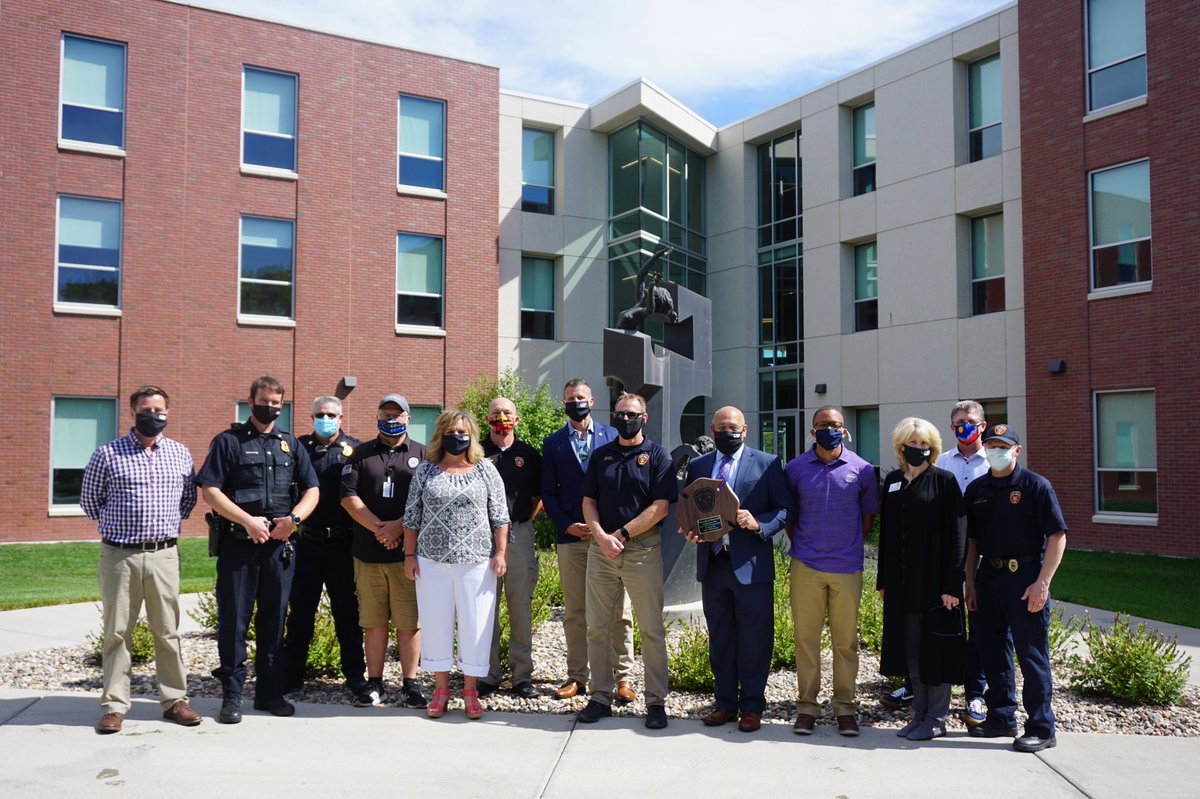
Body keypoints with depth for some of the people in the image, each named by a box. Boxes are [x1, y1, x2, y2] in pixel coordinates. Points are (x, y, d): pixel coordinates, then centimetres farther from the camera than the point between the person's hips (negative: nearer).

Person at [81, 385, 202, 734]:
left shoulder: (180, 454, 8)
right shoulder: (107, 454, 0)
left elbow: (189, 496, 20)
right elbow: (89, 499, 11)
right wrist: (115, 526, 9)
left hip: (164, 555, 2)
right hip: (119, 555, -2)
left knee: (167, 632, 6)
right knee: (117, 632, 5)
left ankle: (174, 700, 15)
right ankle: (114, 706, 13)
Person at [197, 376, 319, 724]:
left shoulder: (291, 444, 13)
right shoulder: (228, 441, 2)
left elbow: (311, 490, 10)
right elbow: (209, 490, -6)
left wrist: (294, 518, -8)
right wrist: (247, 521, -14)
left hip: (279, 546, 3)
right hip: (237, 544, -3)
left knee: (274, 620, 10)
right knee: (233, 620, 1)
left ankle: (270, 692, 20)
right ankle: (232, 694, 12)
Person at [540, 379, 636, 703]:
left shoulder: (611, 436, 6)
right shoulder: (553, 443, 11)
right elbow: (548, 492, 9)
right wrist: (567, 525, -5)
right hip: (571, 536, 2)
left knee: (618, 611, 1)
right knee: (574, 612, 7)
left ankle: (623, 676, 9)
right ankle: (577, 676, 16)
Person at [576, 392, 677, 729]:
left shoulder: (657, 456, 1)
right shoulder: (600, 456, 13)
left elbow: (661, 507, -7)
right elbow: (588, 501, 8)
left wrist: (622, 534, -12)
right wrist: (601, 537, -9)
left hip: (643, 550, -3)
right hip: (601, 549, 4)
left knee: (651, 629, 1)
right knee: (597, 628, 7)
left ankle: (655, 701, 10)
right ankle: (600, 698, 18)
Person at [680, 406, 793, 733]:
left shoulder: (766, 464, 1)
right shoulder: (697, 466, 12)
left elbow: (785, 509, -1)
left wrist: (759, 524, -17)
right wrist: (689, 531, -4)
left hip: (752, 565, -4)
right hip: (712, 565, 4)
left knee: (754, 641, 4)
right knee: (719, 639, 12)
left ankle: (752, 706, 17)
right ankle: (725, 703, 25)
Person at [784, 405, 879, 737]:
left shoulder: (861, 469, 2)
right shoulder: (796, 468, 2)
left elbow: (869, 515, 13)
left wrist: (850, 545, 8)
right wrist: (801, 544, 7)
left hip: (847, 567, 0)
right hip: (806, 566, 0)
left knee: (846, 641, 5)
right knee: (805, 637, 4)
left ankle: (845, 706, 16)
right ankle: (807, 706, 14)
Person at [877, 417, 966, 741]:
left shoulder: (944, 481, -5)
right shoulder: (892, 481, 10)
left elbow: (956, 535, -9)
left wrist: (952, 584, -15)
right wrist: (883, 580, 10)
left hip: (934, 581, -5)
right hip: (901, 582, 5)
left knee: (935, 648, 3)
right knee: (910, 650, 12)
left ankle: (936, 719, 15)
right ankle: (919, 714, 24)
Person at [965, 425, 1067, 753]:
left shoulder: (1035, 485, -6)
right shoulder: (977, 489, 10)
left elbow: (1057, 536, -8)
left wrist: (1042, 583, -14)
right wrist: (970, 582, 11)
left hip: (1025, 578, -6)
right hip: (989, 577, 6)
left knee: (1032, 655, 0)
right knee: (993, 651, 12)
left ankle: (1041, 728, 9)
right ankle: (1002, 717, 26)